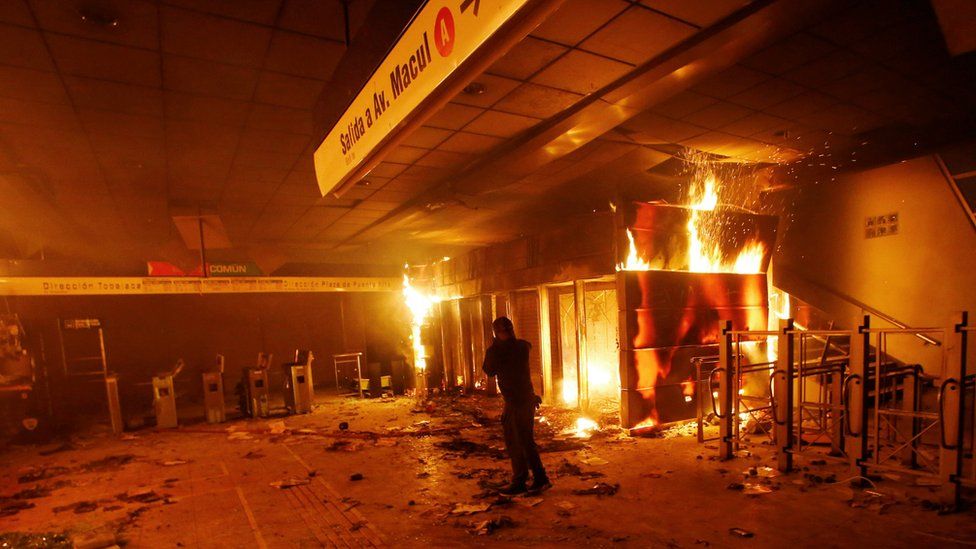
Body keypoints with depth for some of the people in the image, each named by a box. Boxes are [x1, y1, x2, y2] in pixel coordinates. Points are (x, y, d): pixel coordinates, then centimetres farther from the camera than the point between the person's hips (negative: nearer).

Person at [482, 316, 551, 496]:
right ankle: (540, 479, 20)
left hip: (515, 402, -7)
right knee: (526, 442, 16)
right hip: (528, 399, 7)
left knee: (514, 444, 4)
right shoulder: (522, 346, 3)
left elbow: (489, 371, 2)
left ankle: (519, 482, 10)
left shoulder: (498, 349, -14)